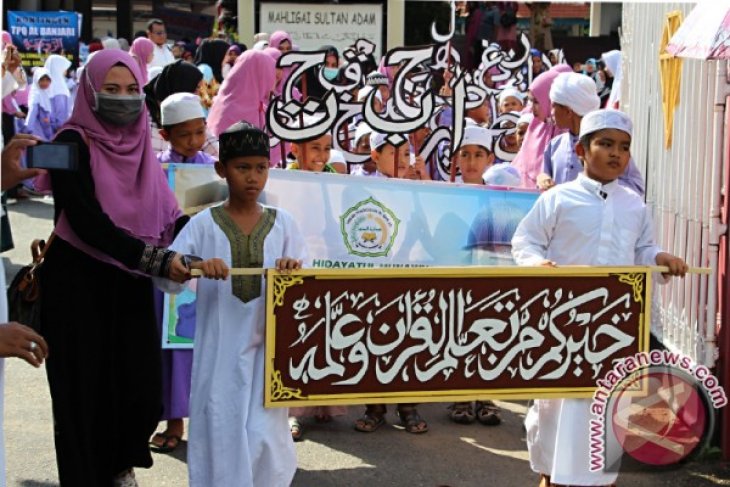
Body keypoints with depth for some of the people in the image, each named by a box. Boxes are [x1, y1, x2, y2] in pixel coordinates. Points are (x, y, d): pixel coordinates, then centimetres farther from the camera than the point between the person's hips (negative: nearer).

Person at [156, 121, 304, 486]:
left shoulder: (282, 224, 5)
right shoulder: (204, 224, 0)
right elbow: (166, 279, -6)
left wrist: (294, 272, -19)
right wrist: (195, 266, -25)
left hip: (266, 346, 1)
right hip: (219, 349, -1)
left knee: (265, 433, -2)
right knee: (220, 432, 0)